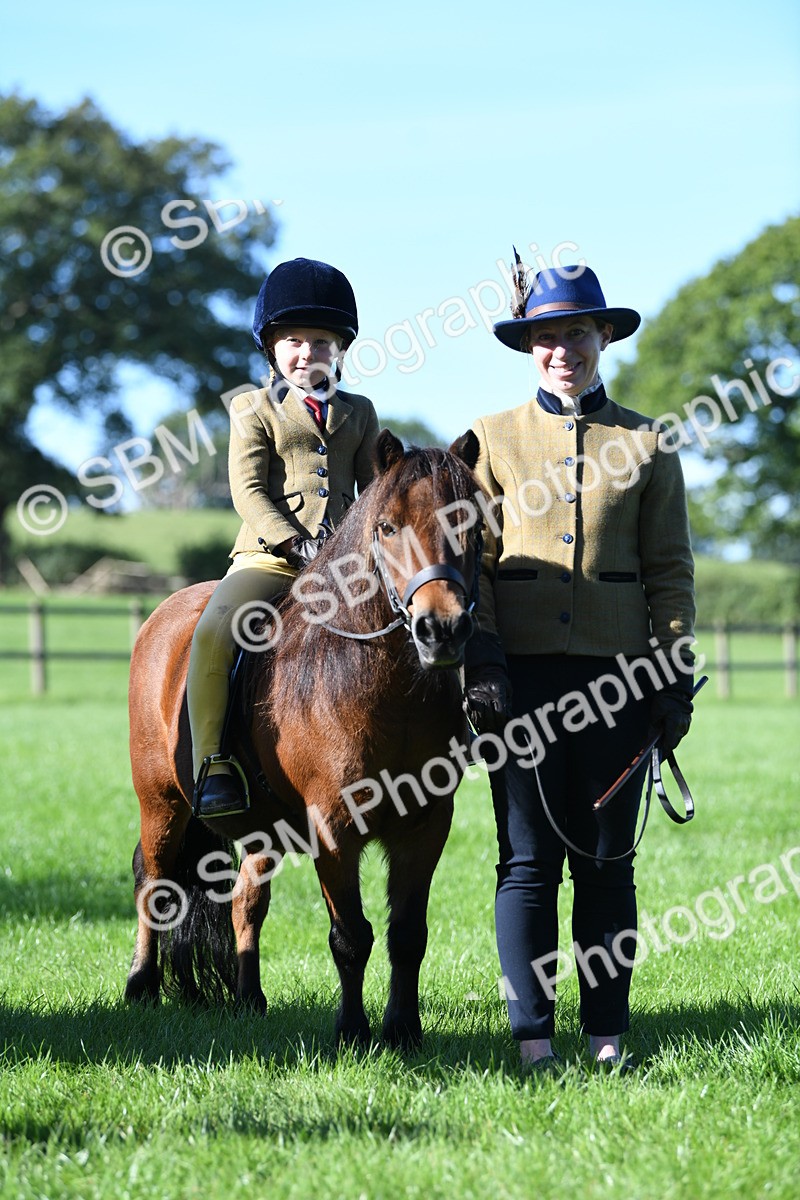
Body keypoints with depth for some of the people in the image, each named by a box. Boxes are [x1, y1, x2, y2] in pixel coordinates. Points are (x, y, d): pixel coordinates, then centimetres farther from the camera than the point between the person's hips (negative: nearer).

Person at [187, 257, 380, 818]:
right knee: (213, 632, -27)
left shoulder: (359, 413, 17)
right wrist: (296, 543, -16)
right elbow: (248, 490, -3)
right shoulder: (255, 410, 7)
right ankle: (213, 762, -22)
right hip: (269, 556, -3)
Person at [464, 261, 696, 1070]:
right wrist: (482, 660, -8)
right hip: (524, 673, 0)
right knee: (528, 860, -1)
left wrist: (675, 678, 0)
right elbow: (472, 559, 4)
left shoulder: (646, 445, 9)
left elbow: (670, 573, 8)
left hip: (615, 674, 1)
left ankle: (607, 1039, 8)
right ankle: (532, 1041, 2)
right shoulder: (491, 441, 8)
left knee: (607, 861, 4)